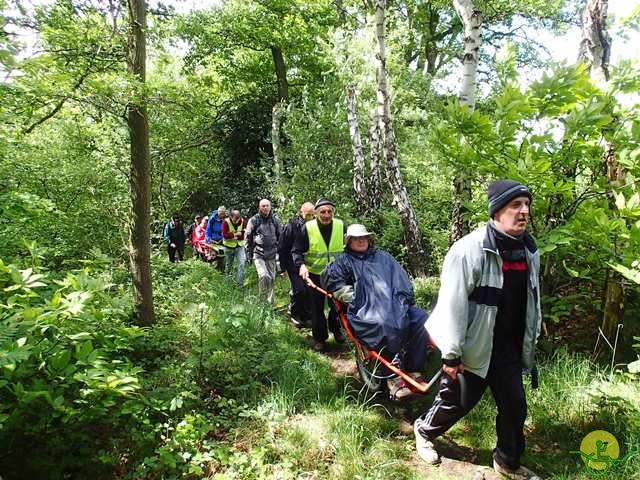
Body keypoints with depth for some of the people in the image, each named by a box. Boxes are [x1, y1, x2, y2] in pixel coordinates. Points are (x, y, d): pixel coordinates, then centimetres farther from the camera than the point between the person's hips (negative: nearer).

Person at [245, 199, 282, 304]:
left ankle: (270, 301, 20)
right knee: (264, 276, -19)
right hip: (258, 253, -4)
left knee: (272, 278, 7)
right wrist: (249, 253, 0)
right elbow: (247, 237, 3)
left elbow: (280, 236, 18)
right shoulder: (254, 220, -1)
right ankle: (262, 299, -2)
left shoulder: (274, 220, 9)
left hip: (271, 254, 4)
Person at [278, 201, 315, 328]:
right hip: (293, 264, -4)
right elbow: (282, 248, -5)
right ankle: (294, 313, 13)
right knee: (299, 289, -12)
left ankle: (306, 317, 17)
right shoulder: (291, 226, -10)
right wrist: (283, 267, -5)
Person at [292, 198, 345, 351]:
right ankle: (319, 338, 24)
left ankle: (336, 330, 39)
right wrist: (301, 265, -25)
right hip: (314, 275, -2)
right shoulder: (307, 228, -12)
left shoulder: (341, 226, -5)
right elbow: (297, 251, -8)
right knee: (317, 308, 7)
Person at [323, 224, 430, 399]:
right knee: (386, 325, -36)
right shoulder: (344, 260, 19)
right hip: (366, 311, -4)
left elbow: (401, 279, 19)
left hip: (395, 305, 4)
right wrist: (354, 297, -4)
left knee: (420, 318, -22)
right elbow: (330, 280, 5)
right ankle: (394, 380, -26)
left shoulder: (383, 256, 28)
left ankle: (414, 372, -14)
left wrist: (404, 299, 2)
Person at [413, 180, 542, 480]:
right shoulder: (470, 249, -21)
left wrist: (531, 341, 17)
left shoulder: (529, 250, 2)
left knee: (515, 407, 13)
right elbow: (452, 305, -21)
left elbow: (532, 300, 14)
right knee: (456, 401, 11)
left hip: (509, 347, 6)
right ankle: (424, 431, 41)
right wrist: (450, 355, -19)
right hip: (472, 347, -6)